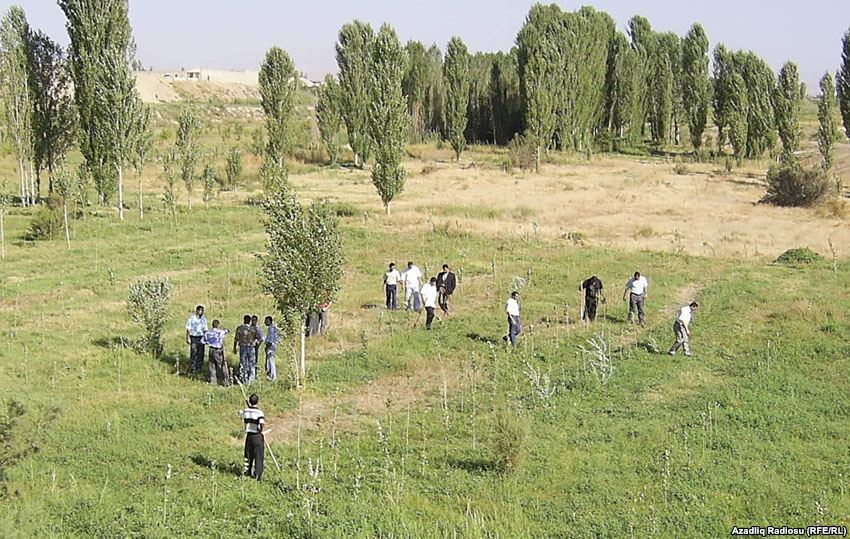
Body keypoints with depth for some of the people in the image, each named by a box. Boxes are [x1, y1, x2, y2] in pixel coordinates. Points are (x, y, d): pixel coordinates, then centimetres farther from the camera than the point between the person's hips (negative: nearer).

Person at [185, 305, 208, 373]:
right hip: (193, 337, -4)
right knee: (193, 354, -5)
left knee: (200, 353, 4)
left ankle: (199, 368, 13)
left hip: (201, 338, 5)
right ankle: (192, 369, 1)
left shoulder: (204, 319, 9)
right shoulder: (191, 318, -6)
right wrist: (188, 338, -9)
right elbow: (188, 329, -4)